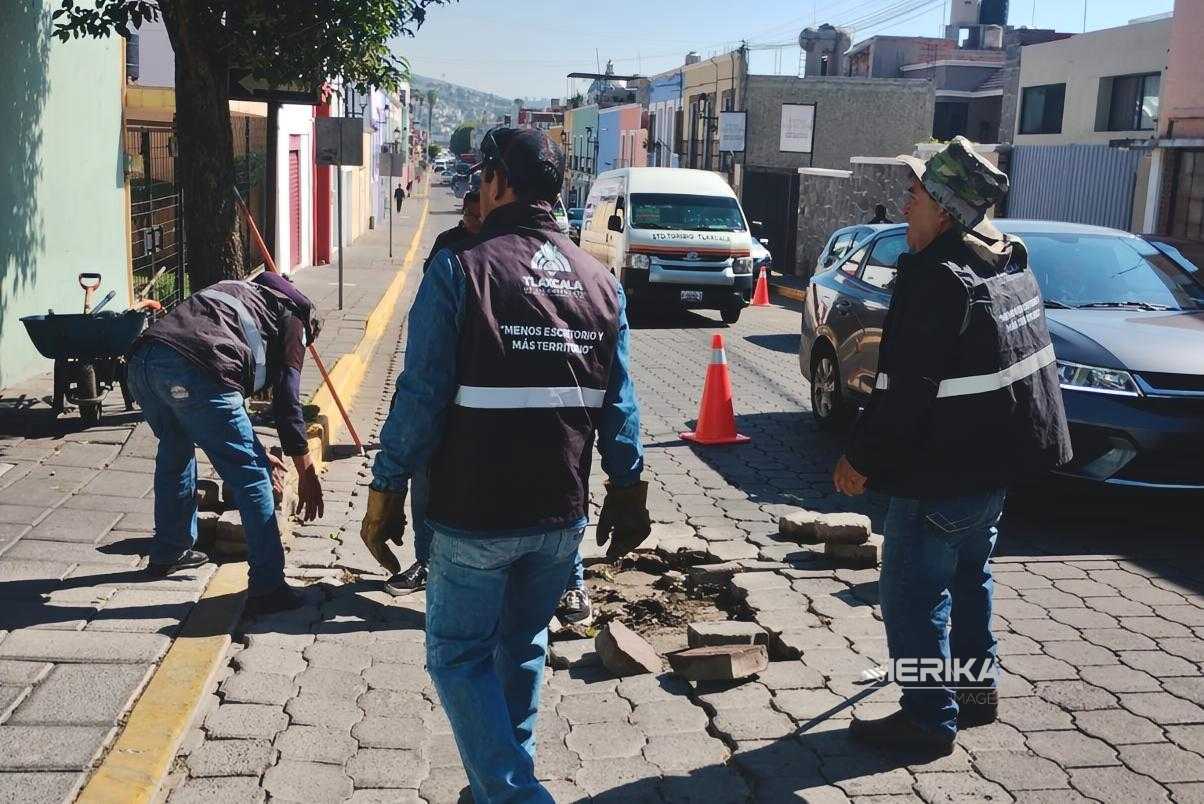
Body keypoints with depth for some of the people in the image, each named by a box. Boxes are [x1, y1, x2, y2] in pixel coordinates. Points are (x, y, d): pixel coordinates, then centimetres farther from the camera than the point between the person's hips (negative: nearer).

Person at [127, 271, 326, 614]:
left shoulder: (240, 292, 38)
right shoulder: (293, 317, 18)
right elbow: (287, 402, 8)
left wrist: (250, 450, 51)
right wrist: (307, 475, 14)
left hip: (141, 360, 8)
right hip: (193, 370, -8)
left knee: (175, 452, 32)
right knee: (252, 475, 4)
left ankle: (168, 552, 47)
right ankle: (267, 588, 4)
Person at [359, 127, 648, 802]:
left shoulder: (458, 272, -11)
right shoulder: (601, 281, 4)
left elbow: (420, 398, -13)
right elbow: (619, 405, 5)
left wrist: (387, 490, -5)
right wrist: (627, 491, 14)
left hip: (475, 514, -5)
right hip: (562, 515, 5)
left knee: (460, 656, 10)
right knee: (524, 649, 21)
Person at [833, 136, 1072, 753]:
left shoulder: (937, 280, -24)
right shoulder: (1008, 258, 6)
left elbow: (904, 390, -25)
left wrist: (862, 459, -14)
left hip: (944, 470, -10)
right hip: (996, 455, 10)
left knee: (914, 590, 1)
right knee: (968, 575, 24)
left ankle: (930, 718, 10)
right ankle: (975, 688, 38)